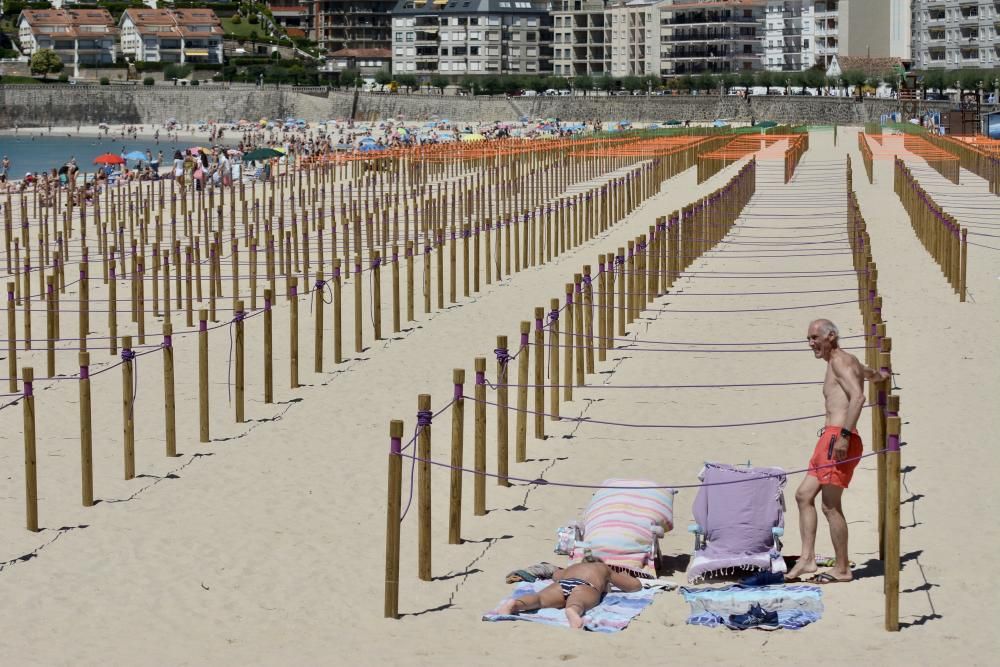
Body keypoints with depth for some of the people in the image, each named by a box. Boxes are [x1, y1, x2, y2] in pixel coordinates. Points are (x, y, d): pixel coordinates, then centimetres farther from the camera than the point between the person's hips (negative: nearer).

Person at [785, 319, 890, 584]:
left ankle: (842, 569, -4)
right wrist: (878, 374, 70)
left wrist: (844, 435, -28)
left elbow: (858, 396, -21)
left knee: (830, 505, -8)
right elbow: (874, 375, 45)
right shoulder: (850, 363, 23)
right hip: (831, 438, 11)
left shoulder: (839, 361, -7)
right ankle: (807, 558, 4)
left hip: (838, 437, -11)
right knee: (804, 495, 7)